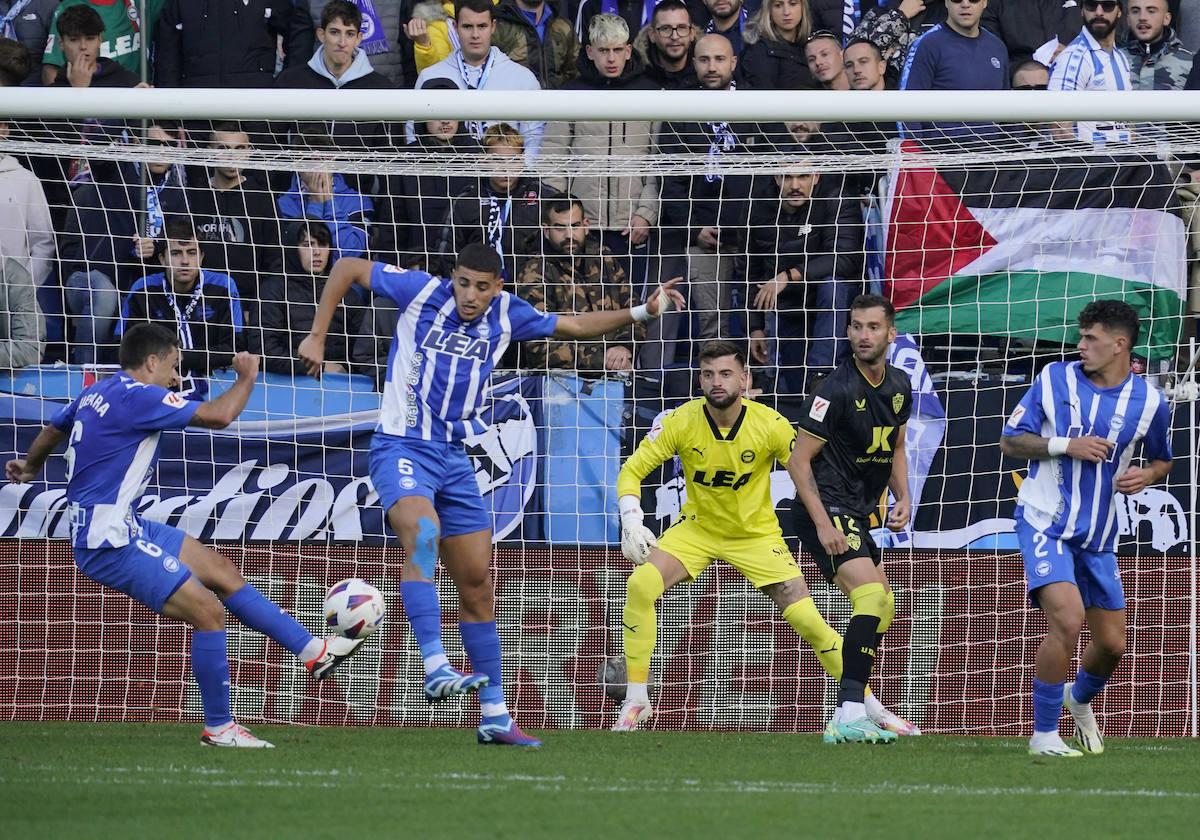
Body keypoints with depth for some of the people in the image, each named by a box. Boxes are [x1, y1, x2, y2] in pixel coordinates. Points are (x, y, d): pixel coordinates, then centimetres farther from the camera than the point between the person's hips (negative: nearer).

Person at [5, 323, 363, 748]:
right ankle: (218, 728, -3)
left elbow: (52, 431, 30)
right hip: (110, 545, -11)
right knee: (208, 613, -14)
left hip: (127, 527, 11)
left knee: (222, 571, 13)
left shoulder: (96, 392, 11)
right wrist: (247, 377, -1)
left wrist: (30, 466, 51)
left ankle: (312, 651, 17)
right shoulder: (136, 397, -19)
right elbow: (218, 415, -21)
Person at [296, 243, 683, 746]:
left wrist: (642, 313, 9)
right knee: (423, 535, -35)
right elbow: (347, 269, 2)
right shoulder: (422, 293, -7)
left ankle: (494, 715, 12)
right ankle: (435, 667, -42)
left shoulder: (507, 315, 5)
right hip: (402, 448, -6)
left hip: (454, 458, 6)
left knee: (477, 585, 6)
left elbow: (574, 326, 19)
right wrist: (317, 337, -2)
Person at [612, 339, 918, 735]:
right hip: (697, 528, 1)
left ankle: (871, 708, 7)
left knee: (808, 620, -10)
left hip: (757, 535, -1)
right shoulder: (681, 422, -17)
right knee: (640, 585, -25)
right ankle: (636, 699, -13)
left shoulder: (771, 425, -20)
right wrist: (631, 521, -26)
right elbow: (632, 471, -10)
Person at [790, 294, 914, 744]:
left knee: (882, 607, 12)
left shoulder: (899, 386, 7)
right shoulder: (835, 390, -17)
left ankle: (849, 718, 19)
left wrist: (902, 499, 6)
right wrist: (822, 524, -22)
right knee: (872, 593, -25)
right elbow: (800, 458, -16)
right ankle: (850, 714, -30)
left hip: (860, 513, 9)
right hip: (827, 509, -9)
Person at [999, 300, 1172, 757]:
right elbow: (1010, 441, 1)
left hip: (1098, 536, 4)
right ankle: (1043, 734, -13)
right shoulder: (1054, 379, -3)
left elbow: (1161, 460, 17)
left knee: (1112, 643, 8)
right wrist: (1065, 445, -15)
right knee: (1067, 618, -24)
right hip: (1044, 524, -4)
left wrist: (1147, 475, -7)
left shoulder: (1149, 402, -1)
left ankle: (1079, 699, 44)